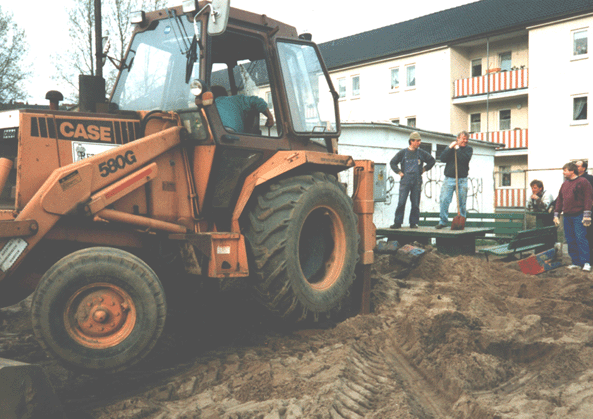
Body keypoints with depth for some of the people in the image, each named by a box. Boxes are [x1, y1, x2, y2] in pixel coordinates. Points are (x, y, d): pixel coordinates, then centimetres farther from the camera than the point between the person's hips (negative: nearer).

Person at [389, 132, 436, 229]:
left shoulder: (422, 153, 8)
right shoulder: (403, 152, 4)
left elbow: (432, 161, 21)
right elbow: (392, 162, 12)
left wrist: (424, 169, 13)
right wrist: (399, 172, 5)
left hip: (417, 181, 2)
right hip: (405, 181, -2)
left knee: (415, 203, 3)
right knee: (401, 202, -7)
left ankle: (414, 223, 11)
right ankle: (397, 222, -1)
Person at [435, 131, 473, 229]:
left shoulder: (468, 149, 8)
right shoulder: (449, 147, 13)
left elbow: (465, 159, -11)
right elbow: (442, 158, -2)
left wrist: (457, 149, -6)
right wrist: (450, 148, -7)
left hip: (462, 180, -1)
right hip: (449, 179, 1)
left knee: (462, 202, 1)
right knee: (444, 200, -6)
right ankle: (443, 221, 3)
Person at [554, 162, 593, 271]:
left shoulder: (583, 182, -2)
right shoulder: (564, 184, 18)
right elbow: (559, 200, 20)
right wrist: (556, 214, 15)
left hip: (578, 216, -7)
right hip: (567, 216, 7)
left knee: (581, 238, -10)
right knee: (570, 240, 5)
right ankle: (576, 262, 11)